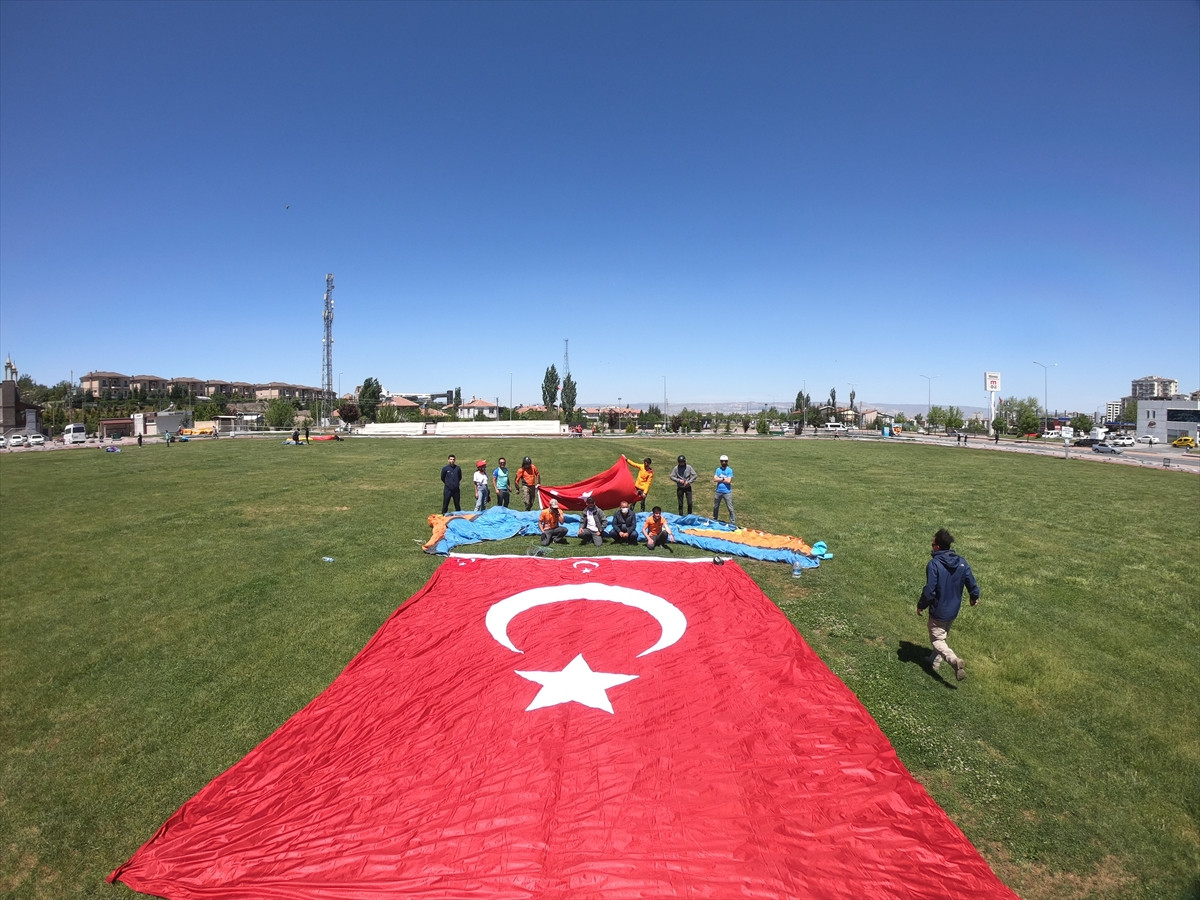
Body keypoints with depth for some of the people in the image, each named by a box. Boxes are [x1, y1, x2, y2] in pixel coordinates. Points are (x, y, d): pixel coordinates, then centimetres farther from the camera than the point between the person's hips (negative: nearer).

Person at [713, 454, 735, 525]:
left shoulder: (729, 470, -6)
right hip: (718, 491, 5)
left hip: (727, 492, -5)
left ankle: (733, 522, 5)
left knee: (730, 508, -3)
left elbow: (728, 481, -17)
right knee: (715, 507, 18)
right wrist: (723, 479, -11)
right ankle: (714, 519, 36)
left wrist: (719, 479, -8)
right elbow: (715, 479, -5)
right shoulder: (718, 469, 6)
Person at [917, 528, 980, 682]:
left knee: (937, 640, 6)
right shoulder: (961, 562, -6)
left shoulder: (933, 564, -24)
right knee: (942, 636, 24)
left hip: (938, 611, -6)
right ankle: (934, 661, 36)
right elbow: (971, 583, 1)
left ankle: (954, 660, -16)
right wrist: (974, 597, 23)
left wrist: (921, 605, -8)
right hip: (954, 610, 7)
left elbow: (929, 590, -24)